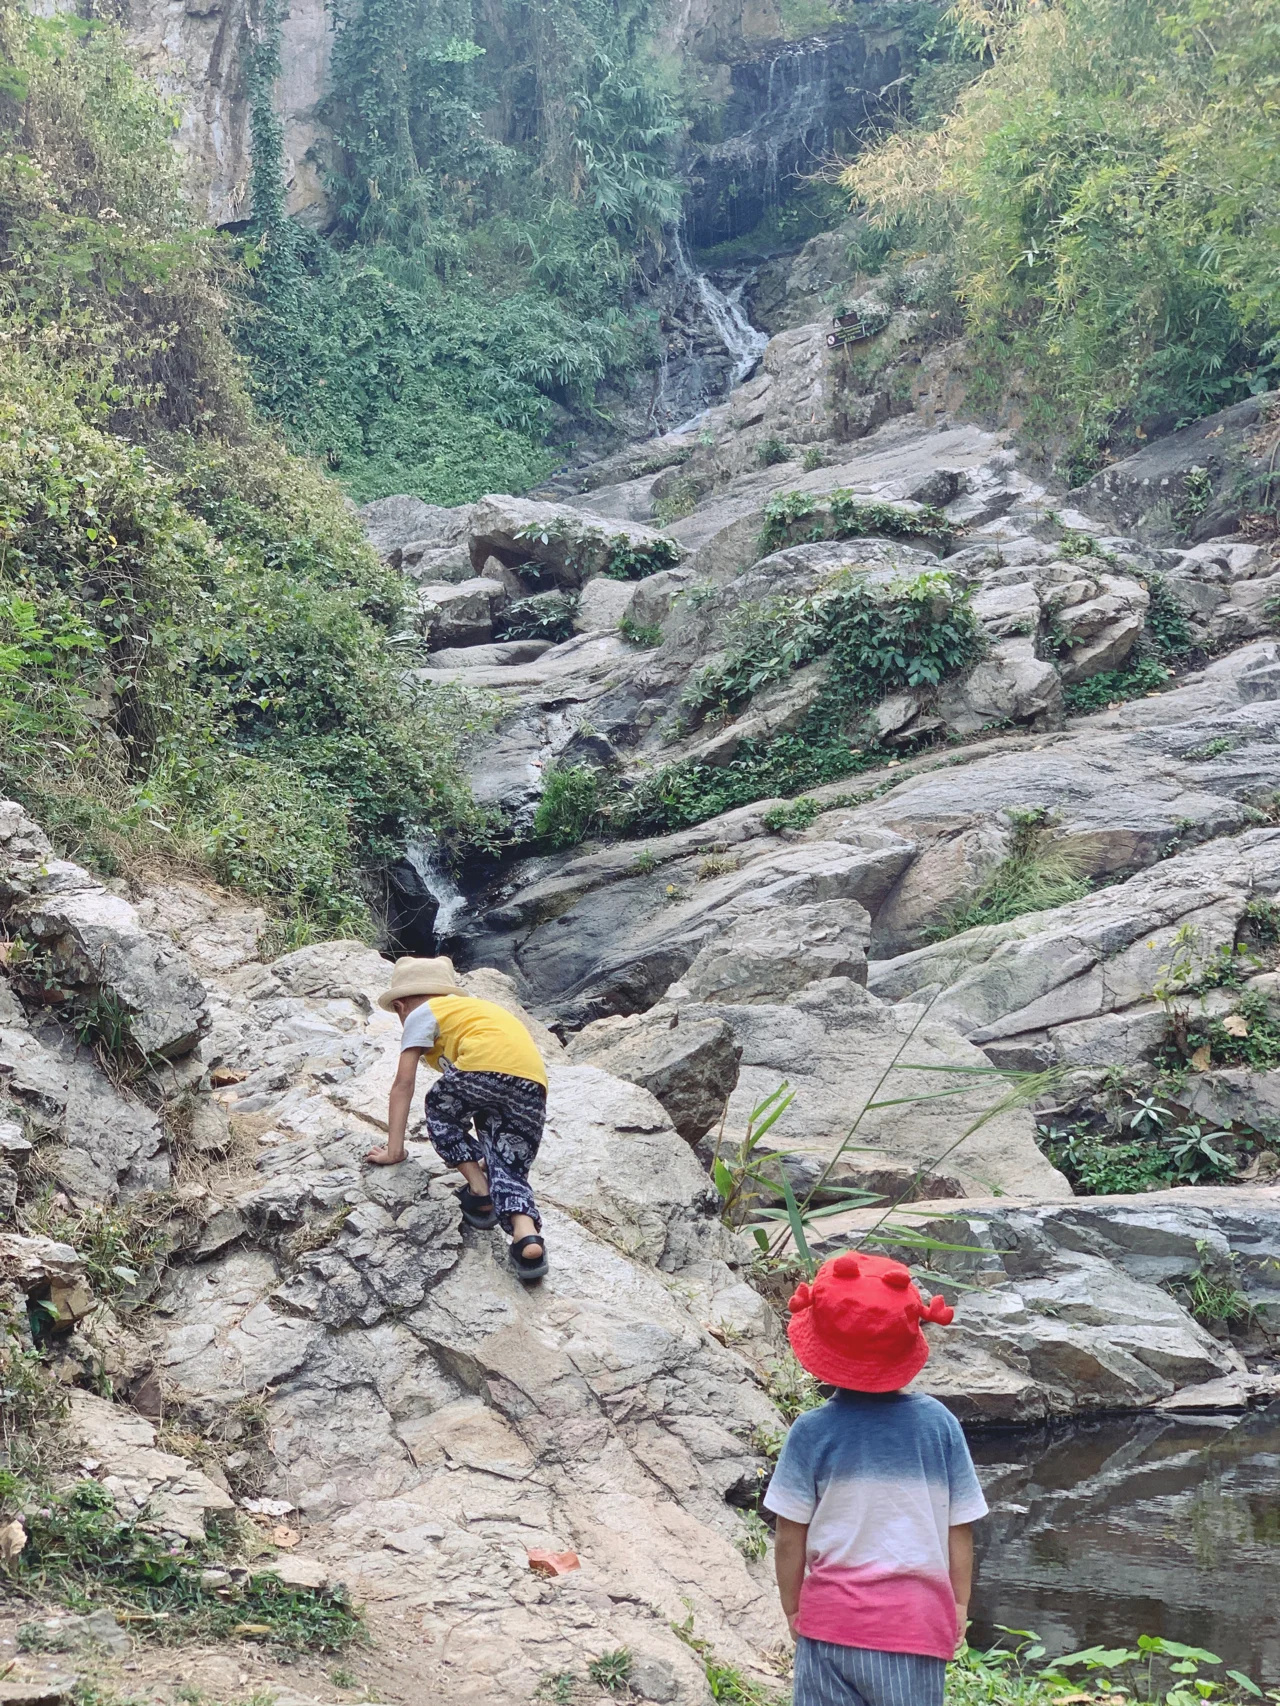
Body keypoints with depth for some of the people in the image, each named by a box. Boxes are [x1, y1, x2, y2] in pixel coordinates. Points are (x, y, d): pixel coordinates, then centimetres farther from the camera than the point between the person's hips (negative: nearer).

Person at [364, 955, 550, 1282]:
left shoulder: (422, 1014, 21)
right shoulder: (475, 1008, 41)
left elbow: (404, 1084, 12)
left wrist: (394, 1149, 13)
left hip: (485, 1067, -6)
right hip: (533, 1087, 6)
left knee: (440, 1109, 23)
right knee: (509, 1169, 12)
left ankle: (479, 1192, 12)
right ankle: (526, 1232, -15)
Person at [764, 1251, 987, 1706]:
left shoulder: (811, 1431, -9)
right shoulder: (938, 1422, -5)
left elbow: (790, 1539, -6)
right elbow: (960, 1529, 0)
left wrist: (792, 1608, 9)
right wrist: (959, 1606, 12)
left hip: (834, 1617, -1)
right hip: (918, 1619, 1)